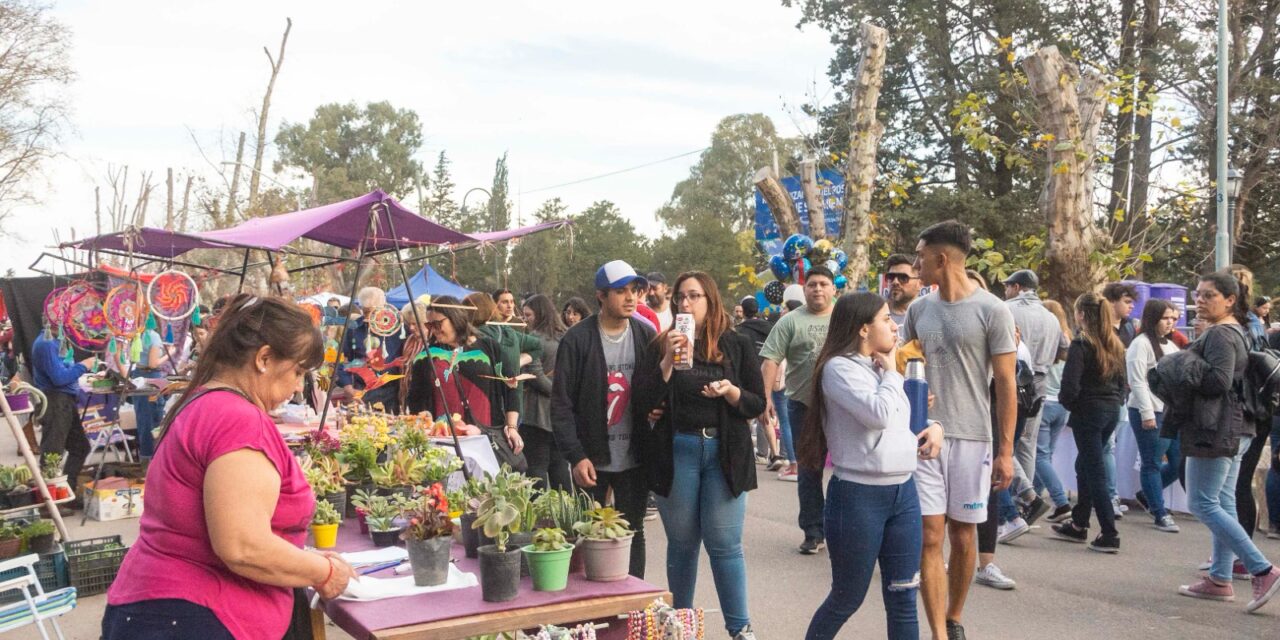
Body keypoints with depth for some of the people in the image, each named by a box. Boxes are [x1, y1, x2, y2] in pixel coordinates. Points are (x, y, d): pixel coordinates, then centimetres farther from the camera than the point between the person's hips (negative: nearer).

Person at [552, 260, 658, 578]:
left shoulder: (646, 337, 3)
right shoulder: (577, 339, -8)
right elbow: (561, 403, -8)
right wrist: (575, 455, -13)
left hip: (634, 459, 3)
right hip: (591, 460, -3)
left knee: (633, 533, 11)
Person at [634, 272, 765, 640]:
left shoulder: (737, 346, 3)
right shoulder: (663, 345, 4)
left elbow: (758, 404, 2)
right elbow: (644, 402, -5)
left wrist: (730, 391, -17)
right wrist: (669, 360, -15)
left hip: (725, 452, -1)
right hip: (676, 451, 1)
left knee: (724, 544, -1)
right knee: (682, 543, 10)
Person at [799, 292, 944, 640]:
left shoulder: (883, 367, 14)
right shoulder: (839, 368, -11)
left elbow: (906, 415, 27)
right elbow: (879, 415, -23)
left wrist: (933, 426, 6)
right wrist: (891, 373, -6)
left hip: (903, 491, 7)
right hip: (858, 495, -7)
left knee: (903, 600, 9)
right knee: (846, 599, 7)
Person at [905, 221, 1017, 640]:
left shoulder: (992, 311, -6)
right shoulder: (918, 310, 6)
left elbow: (1006, 386, -5)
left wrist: (1006, 450, -7)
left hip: (971, 439, -2)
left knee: (962, 535, 9)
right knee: (929, 535, -2)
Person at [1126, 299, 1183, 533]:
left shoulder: (1170, 345, 18)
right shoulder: (1142, 344, -8)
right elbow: (1137, 381, -14)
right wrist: (1147, 413, -17)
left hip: (1172, 412, 8)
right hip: (1150, 414, -8)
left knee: (1179, 462, 8)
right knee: (1153, 464, 0)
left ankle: (1147, 495, 28)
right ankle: (1160, 514, 8)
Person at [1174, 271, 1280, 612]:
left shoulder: (1220, 334, -15)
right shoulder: (1237, 332, 18)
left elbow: (1218, 381, -25)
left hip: (1215, 430, -10)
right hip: (1234, 430, 10)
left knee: (1203, 503, -7)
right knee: (1223, 502, 12)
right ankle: (1220, 578, 17)